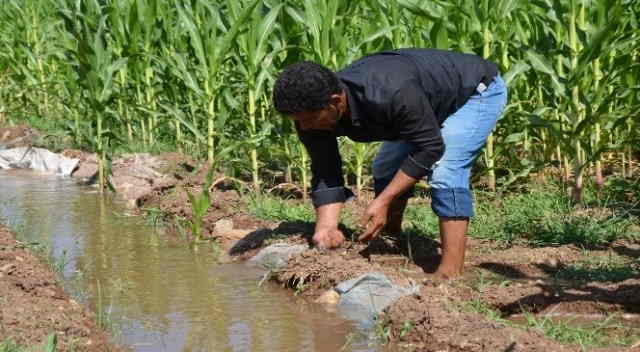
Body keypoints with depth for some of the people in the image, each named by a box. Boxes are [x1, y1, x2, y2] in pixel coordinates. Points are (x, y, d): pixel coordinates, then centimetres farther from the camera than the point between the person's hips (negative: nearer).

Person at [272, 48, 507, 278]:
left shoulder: (390, 94, -43)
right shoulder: (314, 108, -20)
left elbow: (430, 147, -31)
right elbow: (325, 174, -15)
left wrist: (383, 201, -32)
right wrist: (325, 226, -31)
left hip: (478, 90, -8)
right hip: (432, 102, 8)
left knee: (444, 172, -24)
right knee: (386, 169, 11)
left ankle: (450, 274, -22)